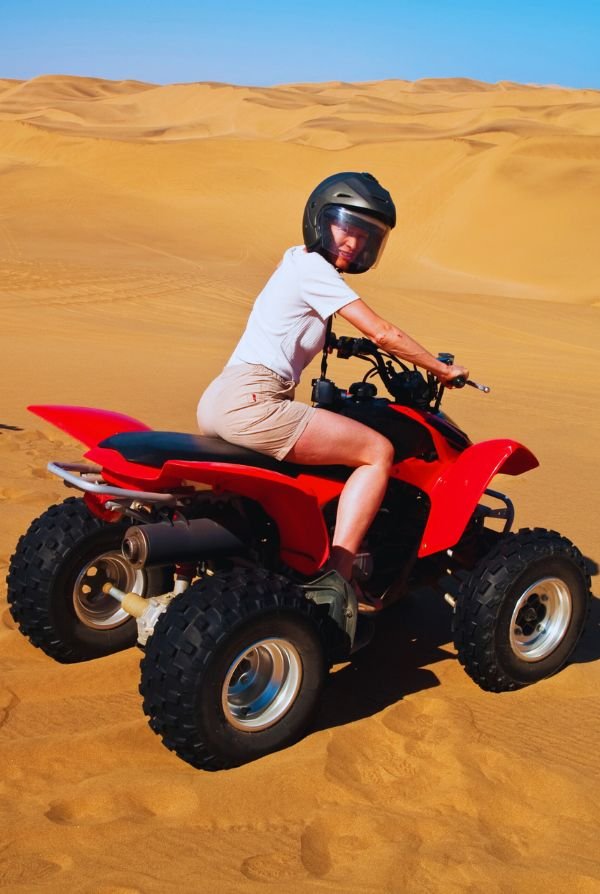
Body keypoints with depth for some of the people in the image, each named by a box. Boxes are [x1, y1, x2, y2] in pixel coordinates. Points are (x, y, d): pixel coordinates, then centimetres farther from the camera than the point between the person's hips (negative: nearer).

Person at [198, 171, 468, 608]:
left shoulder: (298, 261, 21)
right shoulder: (314, 269, -7)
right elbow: (382, 333, -8)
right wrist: (443, 369, 1)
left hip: (218, 399, 11)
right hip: (251, 400, -11)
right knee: (378, 451, -9)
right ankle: (336, 577, -13)